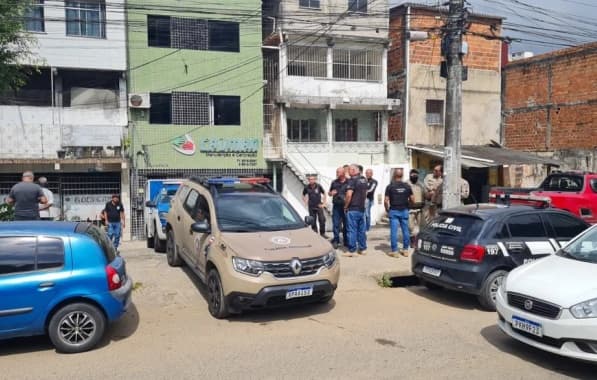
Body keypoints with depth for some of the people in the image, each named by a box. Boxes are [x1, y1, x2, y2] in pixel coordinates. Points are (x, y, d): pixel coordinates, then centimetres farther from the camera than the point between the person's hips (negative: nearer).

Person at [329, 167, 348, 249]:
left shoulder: (349, 182, 0)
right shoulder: (334, 182, 9)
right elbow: (329, 193, 18)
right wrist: (331, 193, -4)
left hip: (345, 206, -1)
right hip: (336, 206, 1)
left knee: (346, 224, 6)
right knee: (336, 224, 0)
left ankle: (346, 241, 18)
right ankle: (335, 241, 7)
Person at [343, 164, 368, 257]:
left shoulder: (353, 180, -15)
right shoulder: (364, 180, 11)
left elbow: (349, 194, -22)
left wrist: (345, 206, -11)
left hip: (353, 209, -8)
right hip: (362, 208, 8)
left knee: (352, 230, -3)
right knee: (362, 229, 12)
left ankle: (351, 250, 0)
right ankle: (363, 248, 17)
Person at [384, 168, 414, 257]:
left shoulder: (390, 186, -6)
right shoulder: (407, 186, 2)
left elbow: (386, 201, -9)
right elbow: (412, 200, 2)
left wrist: (387, 209, 7)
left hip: (394, 211, -3)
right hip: (404, 211, 3)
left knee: (394, 231, 0)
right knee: (405, 230, 10)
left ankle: (394, 251, 1)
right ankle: (405, 250, 17)